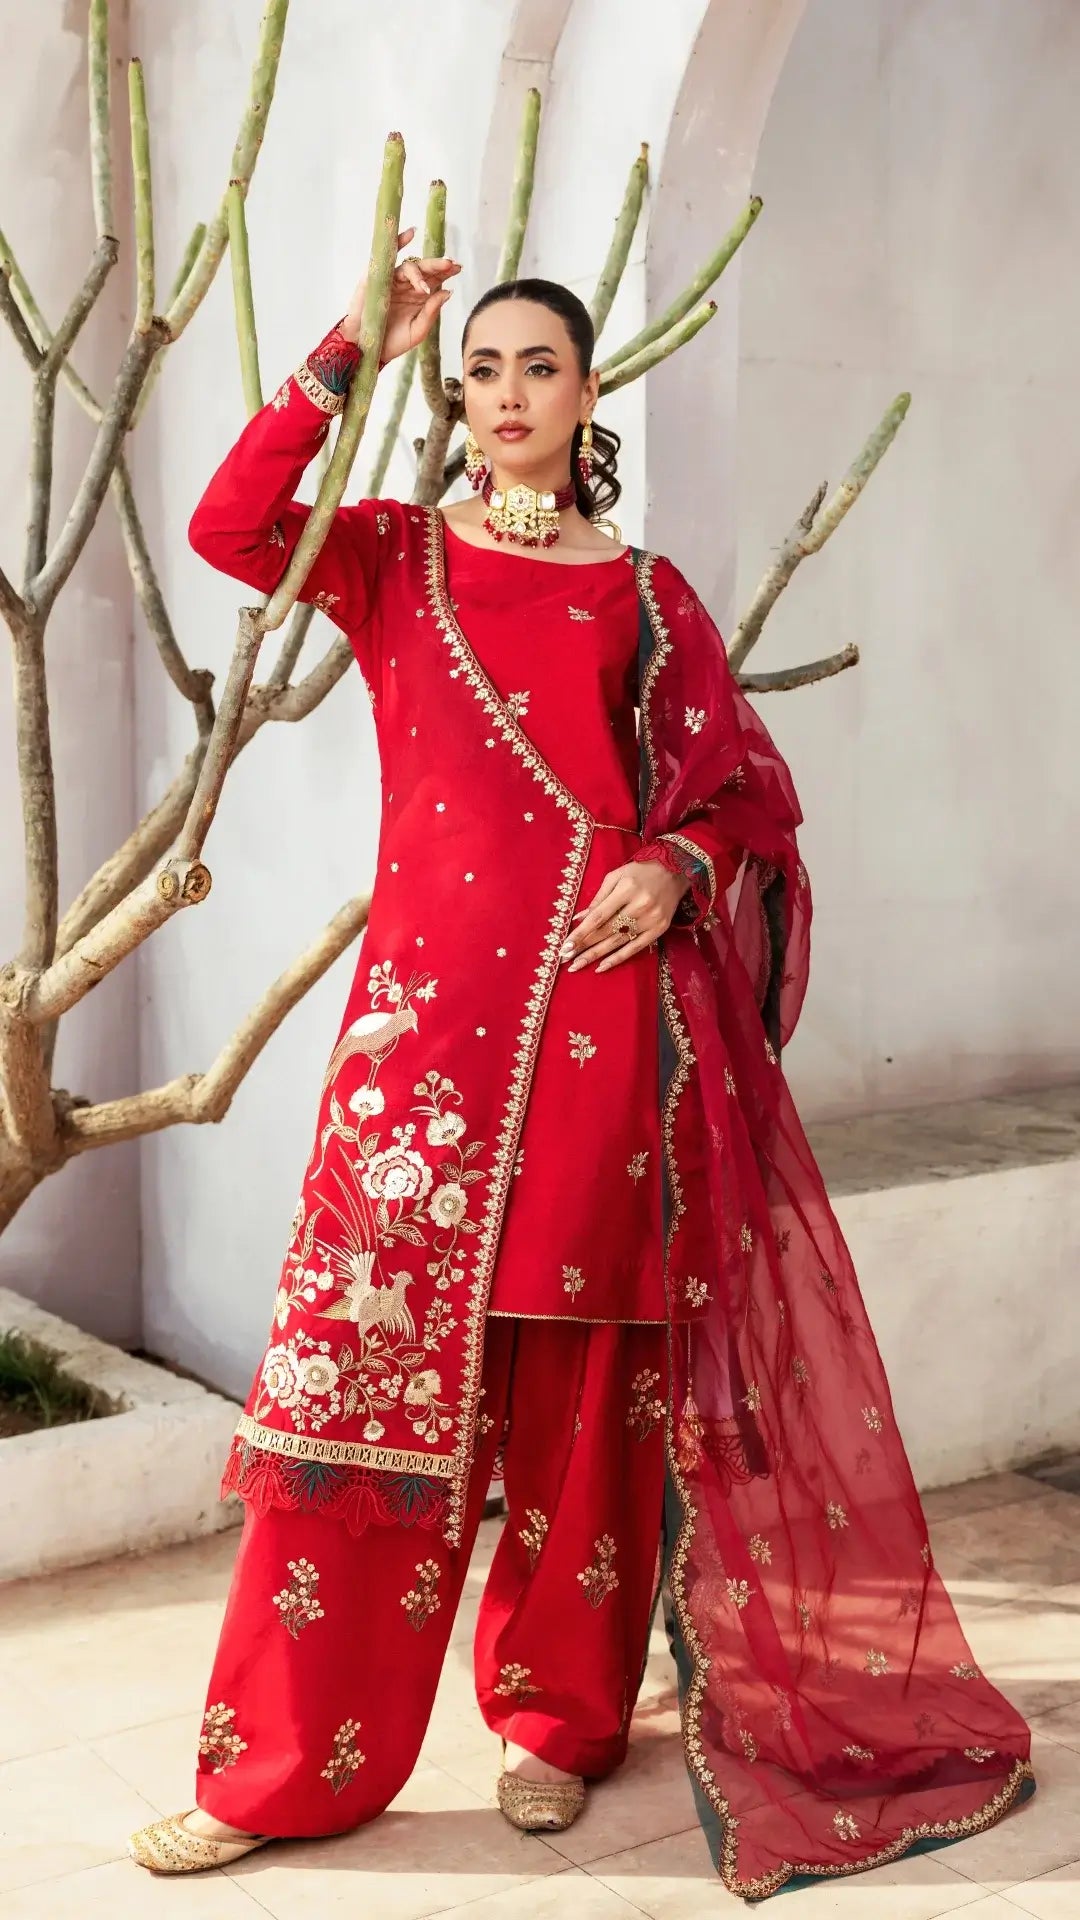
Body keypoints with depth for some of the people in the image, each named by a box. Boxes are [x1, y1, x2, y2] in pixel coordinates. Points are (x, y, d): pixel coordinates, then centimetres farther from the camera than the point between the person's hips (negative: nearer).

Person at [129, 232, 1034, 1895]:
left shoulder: (642, 591, 13)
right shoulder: (395, 555, 13)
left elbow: (745, 781, 11)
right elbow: (228, 526, -6)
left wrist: (677, 866, -9)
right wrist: (350, 352, -6)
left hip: (601, 992, 1)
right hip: (434, 988, 0)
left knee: (581, 1365, 4)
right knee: (384, 1352, -4)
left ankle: (556, 1714, 20)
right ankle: (283, 1764, 5)